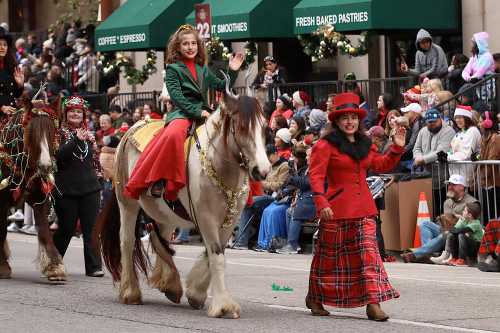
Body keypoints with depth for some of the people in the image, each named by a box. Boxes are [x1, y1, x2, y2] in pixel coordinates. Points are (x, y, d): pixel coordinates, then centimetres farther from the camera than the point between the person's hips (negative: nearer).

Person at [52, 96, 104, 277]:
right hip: (67, 190, -3)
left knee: (91, 228, -2)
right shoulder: (60, 133, 0)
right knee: (66, 228, 4)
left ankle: (94, 266, -1)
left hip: (89, 188, 3)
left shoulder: (89, 135, 14)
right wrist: (75, 140, -26)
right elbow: (58, 155, -17)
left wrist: (99, 182, 14)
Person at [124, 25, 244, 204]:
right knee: (172, 135, -40)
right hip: (182, 113, -6)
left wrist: (232, 71, 13)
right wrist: (197, 112, -17)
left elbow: (221, 86, 30)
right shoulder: (173, 69, 5)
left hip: (203, 113, 6)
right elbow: (177, 96, -8)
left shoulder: (203, 70, 22)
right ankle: (160, 181, -36)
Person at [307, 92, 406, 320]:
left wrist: (396, 149, 11)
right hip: (337, 208, -5)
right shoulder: (325, 145, -7)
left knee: (369, 251, -7)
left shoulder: (365, 145, 15)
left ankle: (373, 303, -11)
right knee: (329, 254, 6)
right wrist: (321, 203, -24)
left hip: (363, 208, 5)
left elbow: (380, 165, 25)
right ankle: (315, 298, 25)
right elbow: (316, 176, -13)